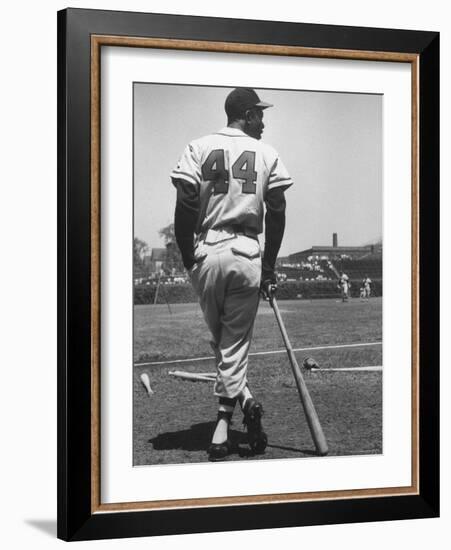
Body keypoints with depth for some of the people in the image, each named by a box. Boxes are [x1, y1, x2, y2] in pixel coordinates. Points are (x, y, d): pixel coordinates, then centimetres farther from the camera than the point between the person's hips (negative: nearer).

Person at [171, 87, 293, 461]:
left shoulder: (199, 148, 5)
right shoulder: (267, 154, 6)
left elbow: (185, 207, -4)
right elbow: (277, 213, 3)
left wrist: (188, 260, 5)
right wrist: (269, 266, 11)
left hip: (207, 253, 0)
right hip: (247, 255, 0)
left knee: (220, 339, 16)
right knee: (235, 342, 7)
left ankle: (244, 401, 5)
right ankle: (223, 426, 4)